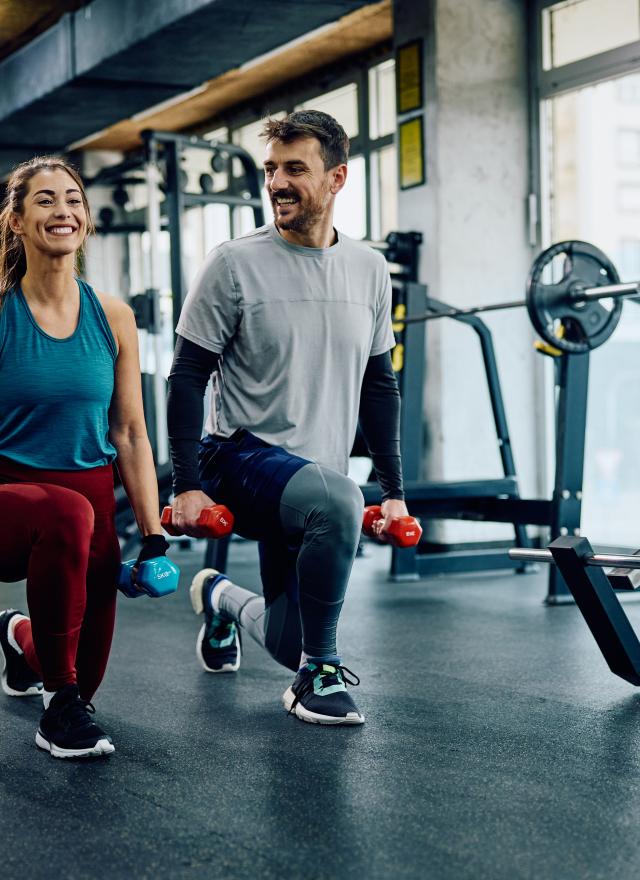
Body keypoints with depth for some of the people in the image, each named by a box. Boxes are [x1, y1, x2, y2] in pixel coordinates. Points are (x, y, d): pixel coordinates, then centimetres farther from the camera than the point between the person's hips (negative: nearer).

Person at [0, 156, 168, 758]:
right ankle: (60, 707, -22)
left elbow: (130, 436, 6)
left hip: (91, 498, 4)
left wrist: (153, 537, 0)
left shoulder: (112, 318, 2)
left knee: (85, 676, 8)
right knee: (69, 515, -40)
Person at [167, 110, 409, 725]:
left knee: (290, 642, 8)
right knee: (336, 502, -38)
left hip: (318, 471, 5)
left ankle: (222, 598, 42)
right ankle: (318, 673, -18)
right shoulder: (235, 265, -8)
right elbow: (187, 379, -6)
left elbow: (379, 385, 13)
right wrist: (187, 485, -13)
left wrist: (393, 489, 8)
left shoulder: (369, 271, 6)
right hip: (243, 455, -5)